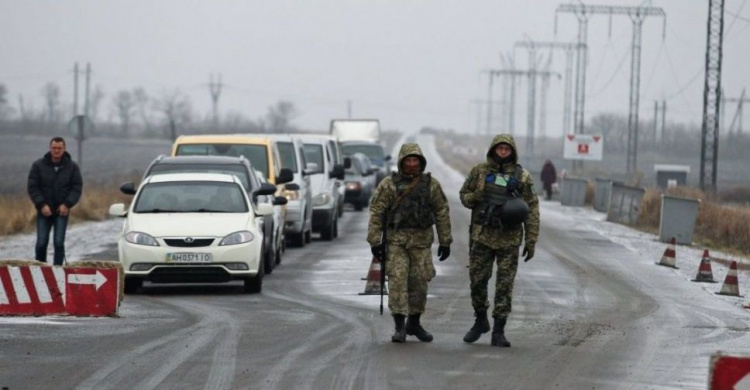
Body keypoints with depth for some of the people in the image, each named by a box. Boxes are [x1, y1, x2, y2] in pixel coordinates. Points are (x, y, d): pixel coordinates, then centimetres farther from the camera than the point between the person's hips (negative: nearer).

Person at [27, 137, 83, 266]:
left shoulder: (72, 167, 2)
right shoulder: (38, 165, 0)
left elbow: (77, 188, 0)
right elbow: (32, 187, -2)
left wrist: (67, 204, -13)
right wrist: (42, 205, -13)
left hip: (62, 211, 0)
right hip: (44, 211, 0)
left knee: (59, 243, -7)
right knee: (41, 243, -2)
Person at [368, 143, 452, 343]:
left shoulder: (431, 184, 3)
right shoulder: (389, 184, -3)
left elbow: (442, 213, 7)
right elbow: (376, 212, -3)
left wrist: (445, 242, 5)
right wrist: (375, 241, -8)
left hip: (421, 240, 2)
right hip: (396, 239, -2)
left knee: (419, 282, 5)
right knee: (398, 281, -10)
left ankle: (414, 323, 21)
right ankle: (399, 327, -8)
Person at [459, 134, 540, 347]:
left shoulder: (522, 177, 2)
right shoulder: (479, 171, 5)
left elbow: (532, 210, 3)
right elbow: (464, 194, 15)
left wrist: (531, 241, -2)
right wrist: (474, 198, -10)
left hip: (509, 239, -1)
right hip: (482, 235, 1)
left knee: (505, 285, -1)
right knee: (477, 280, 5)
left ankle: (498, 331, 4)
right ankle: (480, 321, 26)